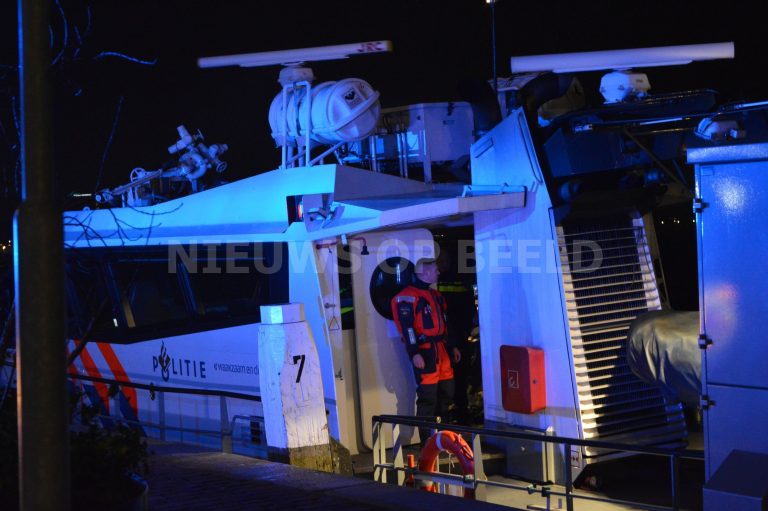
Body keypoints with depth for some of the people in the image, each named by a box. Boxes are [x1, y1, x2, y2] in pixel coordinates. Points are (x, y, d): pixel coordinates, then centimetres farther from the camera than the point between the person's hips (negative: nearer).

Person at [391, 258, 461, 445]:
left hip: (442, 350, 9)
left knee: (446, 394, 13)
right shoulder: (408, 297, -10)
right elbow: (406, 327, -16)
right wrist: (414, 353, -22)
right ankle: (427, 442, -1)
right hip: (424, 351, -9)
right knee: (428, 397, -7)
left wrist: (452, 346, 23)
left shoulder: (435, 295, 19)